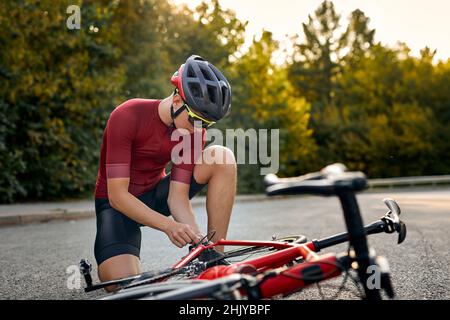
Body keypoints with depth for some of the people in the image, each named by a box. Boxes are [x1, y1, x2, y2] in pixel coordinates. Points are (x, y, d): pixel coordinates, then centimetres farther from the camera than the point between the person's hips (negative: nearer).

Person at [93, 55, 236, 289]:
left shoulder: (195, 130, -12)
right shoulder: (127, 117, -26)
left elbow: (177, 196, -15)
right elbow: (117, 195, -28)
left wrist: (197, 236, -33)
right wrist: (169, 226, -40)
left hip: (155, 194, 5)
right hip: (117, 203, -4)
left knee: (223, 158, -18)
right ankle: (107, 263, 9)